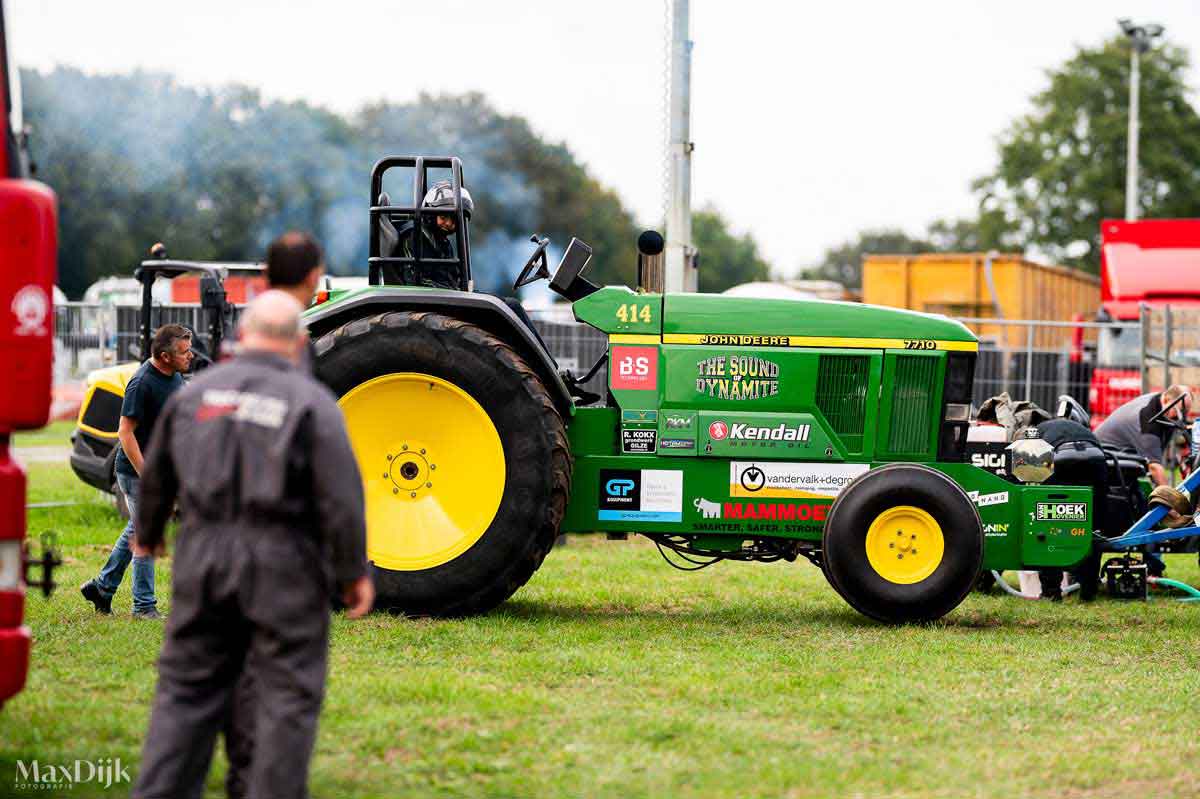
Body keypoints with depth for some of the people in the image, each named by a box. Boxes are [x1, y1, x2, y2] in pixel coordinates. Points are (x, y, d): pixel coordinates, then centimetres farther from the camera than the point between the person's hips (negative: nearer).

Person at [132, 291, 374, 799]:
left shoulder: (194, 393, 7)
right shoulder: (312, 403, -7)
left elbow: (156, 475, 17)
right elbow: (341, 496, -11)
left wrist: (148, 532, 35)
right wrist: (354, 572, -3)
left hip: (203, 558, 4)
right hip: (283, 566, -4)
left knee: (186, 687, 12)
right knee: (288, 696, 4)